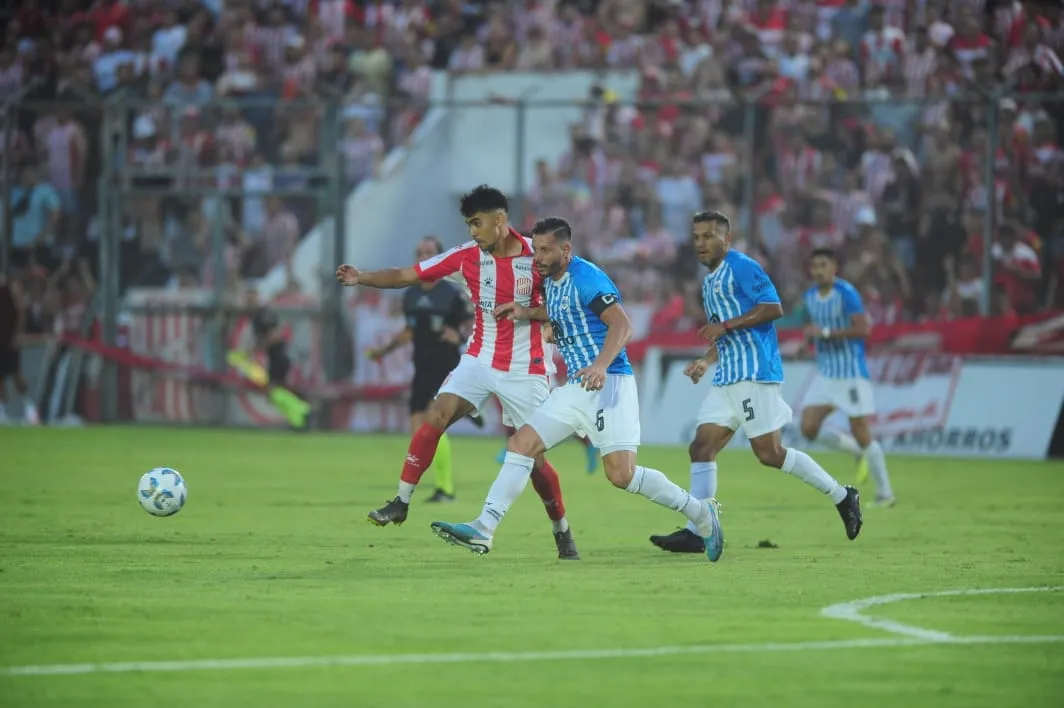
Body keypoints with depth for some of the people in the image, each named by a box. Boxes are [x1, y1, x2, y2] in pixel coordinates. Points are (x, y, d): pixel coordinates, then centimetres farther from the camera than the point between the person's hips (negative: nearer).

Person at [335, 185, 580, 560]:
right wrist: (361, 278, -14)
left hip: (524, 370, -3)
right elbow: (406, 275, -2)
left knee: (534, 455, -2)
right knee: (434, 417, -16)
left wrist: (525, 311, -22)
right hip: (479, 360, 3)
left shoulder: (536, 255, -12)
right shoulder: (466, 255, -4)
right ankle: (401, 502, -8)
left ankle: (563, 532, 17)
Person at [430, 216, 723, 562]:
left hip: (607, 384, -9)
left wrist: (601, 365, -37)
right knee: (520, 444, -1)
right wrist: (529, 313, 20)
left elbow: (621, 324, -22)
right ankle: (483, 531, -4)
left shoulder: (585, 277, -13)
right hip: (575, 388, 9)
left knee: (621, 474, -15)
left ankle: (702, 515, 2)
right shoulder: (553, 281, 14)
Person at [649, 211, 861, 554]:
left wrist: (725, 325, -17)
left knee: (769, 453, -10)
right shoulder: (710, 281, 22)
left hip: (755, 374, -9)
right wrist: (706, 361, 16)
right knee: (701, 447, -2)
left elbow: (773, 307, -17)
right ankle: (696, 532, -4)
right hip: (727, 379, 9)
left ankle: (842, 496, 3)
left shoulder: (741, 267, -7)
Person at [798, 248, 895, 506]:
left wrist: (826, 333, -24)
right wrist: (811, 336, 6)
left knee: (862, 435, -5)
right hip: (825, 374, 7)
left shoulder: (846, 293, -14)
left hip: (852, 373, -7)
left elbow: (862, 328, -23)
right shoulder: (810, 296, 9)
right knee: (809, 429, -5)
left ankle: (885, 493, 7)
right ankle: (859, 451, 18)